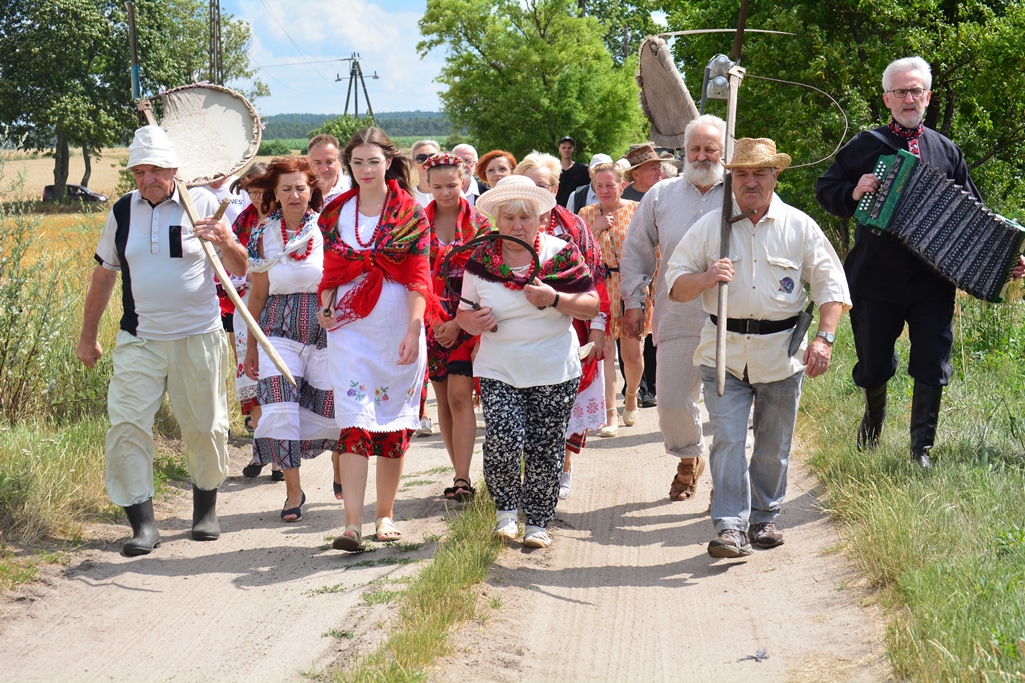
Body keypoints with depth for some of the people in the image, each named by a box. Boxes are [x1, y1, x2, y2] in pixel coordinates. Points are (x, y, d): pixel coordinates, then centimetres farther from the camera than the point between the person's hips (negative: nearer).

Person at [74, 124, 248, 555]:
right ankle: (142, 524, -6)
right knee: (126, 425, -11)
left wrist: (224, 242, -25)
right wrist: (87, 336, 19)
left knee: (204, 427, 7)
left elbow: (239, 269, -3)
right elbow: (103, 275, 16)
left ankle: (206, 509, 29)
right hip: (139, 340, 2)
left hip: (198, 338, -2)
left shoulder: (202, 204, -3)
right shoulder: (122, 211, 6)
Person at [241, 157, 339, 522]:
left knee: (328, 413, 2)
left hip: (326, 332, -1)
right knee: (280, 410, -12)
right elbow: (259, 294, 10)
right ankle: (293, 490, 4)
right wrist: (251, 348, 12)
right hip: (281, 333, 1)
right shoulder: (264, 235, 3)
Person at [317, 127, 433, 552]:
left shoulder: (409, 213, 0)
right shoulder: (336, 213, 9)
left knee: (394, 422, 7)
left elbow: (418, 278, -5)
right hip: (350, 327, 1)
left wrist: (413, 330, -14)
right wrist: (325, 309, -2)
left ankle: (386, 514, 23)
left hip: (397, 327, -1)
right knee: (354, 422, -9)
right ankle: (352, 524, -13)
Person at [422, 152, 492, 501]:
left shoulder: (479, 224, -1)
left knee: (459, 397, -13)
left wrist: (458, 322, -12)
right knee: (443, 399, 7)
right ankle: (461, 474, 15)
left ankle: (462, 480, -14)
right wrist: (432, 317, -6)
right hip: (432, 323, 4)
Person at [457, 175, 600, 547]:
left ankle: (537, 521, 18)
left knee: (545, 449, 2)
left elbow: (592, 307, -2)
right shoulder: (481, 260, 2)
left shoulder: (562, 254, -3)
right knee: (503, 439, -17)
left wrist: (555, 299, -20)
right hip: (498, 370, 0)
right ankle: (506, 510, 6)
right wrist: (473, 321, -12)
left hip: (554, 372, 0)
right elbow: (464, 312, 12)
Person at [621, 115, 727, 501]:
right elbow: (636, 252, 18)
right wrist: (634, 301, 11)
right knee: (672, 401, 2)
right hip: (676, 320, 2)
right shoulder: (661, 196, 12)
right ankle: (689, 458, 30)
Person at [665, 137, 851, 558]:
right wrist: (706, 278, -17)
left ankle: (764, 519, 25)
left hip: (781, 352, 1)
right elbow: (674, 284, 5)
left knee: (774, 445, 9)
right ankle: (731, 527, -8)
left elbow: (830, 285, 6)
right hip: (724, 351, -1)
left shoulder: (799, 226, 5)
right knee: (727, 439, -10)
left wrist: (824, 338, -7)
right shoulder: (708, 227, 5)